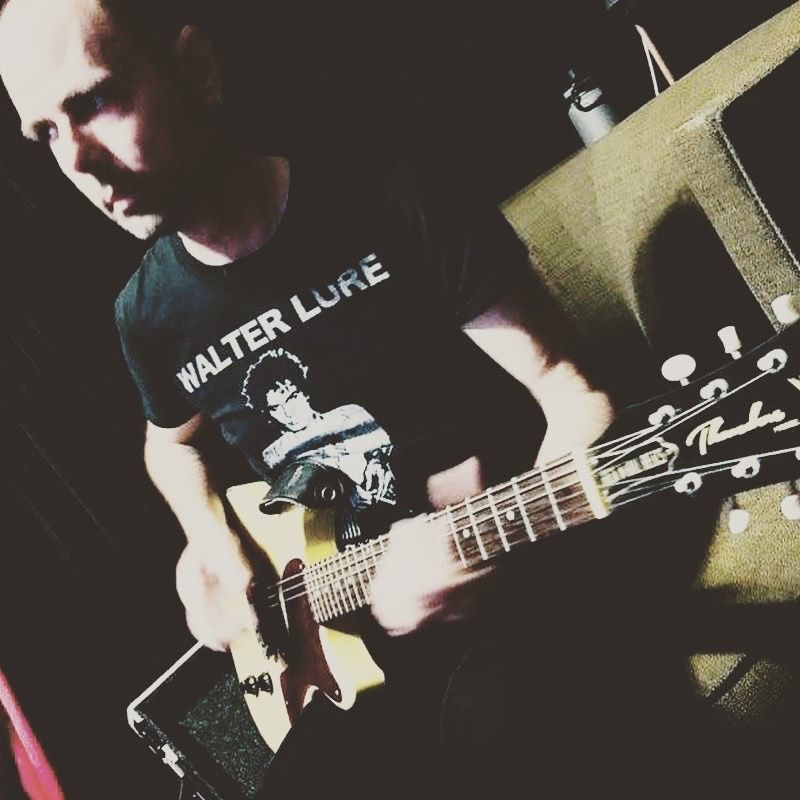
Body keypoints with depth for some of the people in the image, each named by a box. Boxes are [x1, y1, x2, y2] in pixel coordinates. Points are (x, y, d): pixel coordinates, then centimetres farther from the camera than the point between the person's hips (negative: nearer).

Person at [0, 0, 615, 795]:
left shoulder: (398, 201, -13)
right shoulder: (149, 313, 1)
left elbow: (573, 395, -11)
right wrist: (210, 542, 4)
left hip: (514, 577, -4)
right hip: (351, 626, 4)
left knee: (489, 733, -32)